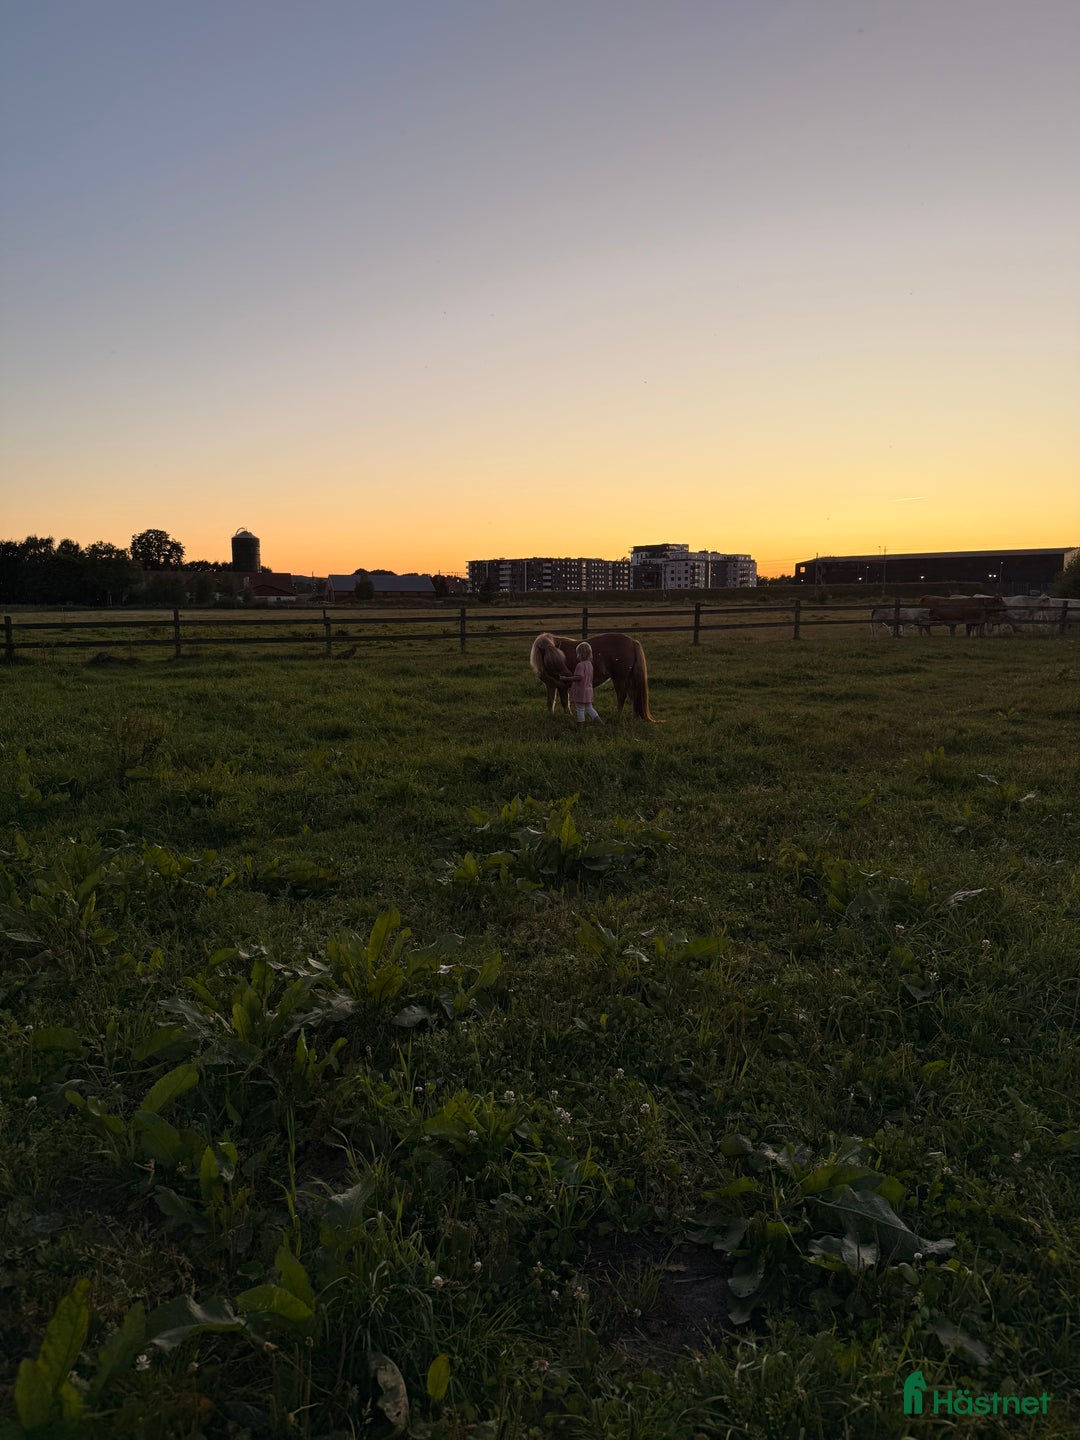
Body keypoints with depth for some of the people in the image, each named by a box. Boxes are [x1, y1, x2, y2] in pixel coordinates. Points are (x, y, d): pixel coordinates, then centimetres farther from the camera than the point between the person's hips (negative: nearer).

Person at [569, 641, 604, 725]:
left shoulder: (580, 665, -19)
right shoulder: (589, 664, 7)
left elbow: (579, 677, -27)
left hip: (580, 691, -8)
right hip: (588, 690, 8)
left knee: (580, 709, 2)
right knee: (589, 708, 18)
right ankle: (600, 722, 15)